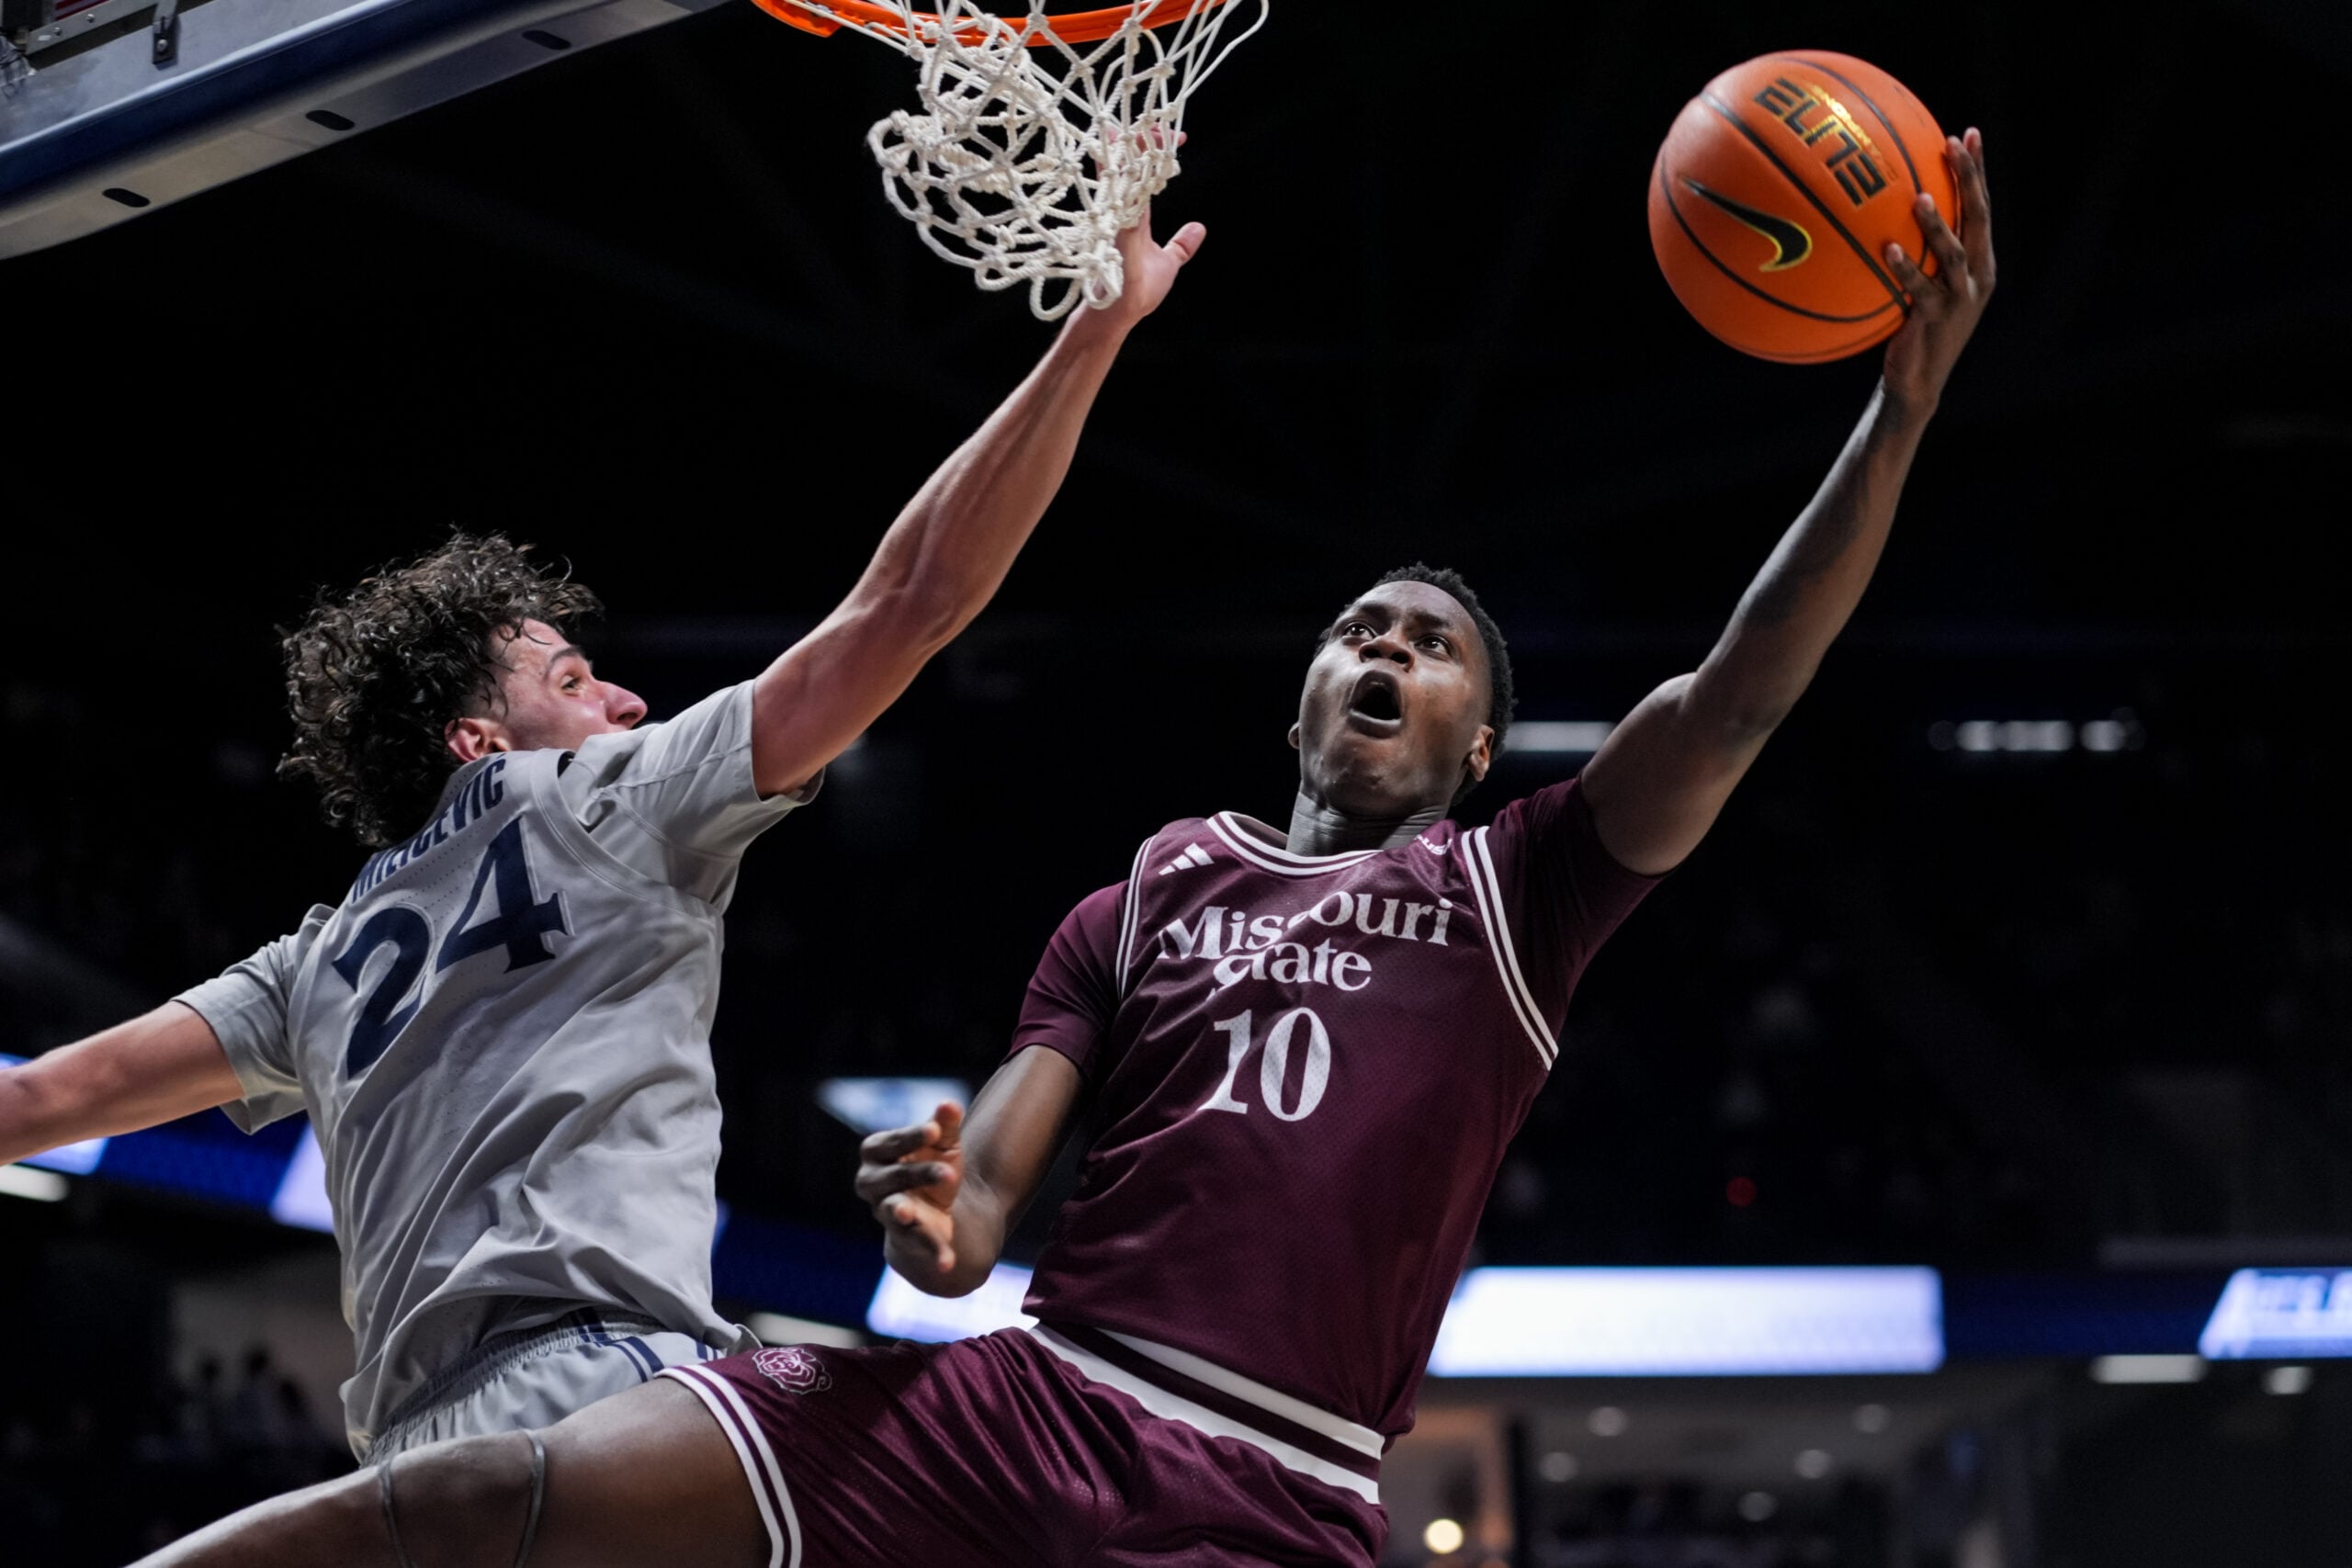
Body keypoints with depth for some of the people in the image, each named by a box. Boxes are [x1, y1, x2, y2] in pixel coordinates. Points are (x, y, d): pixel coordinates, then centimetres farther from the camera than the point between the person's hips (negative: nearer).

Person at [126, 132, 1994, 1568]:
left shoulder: (1513, 892, 15)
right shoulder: (1143, 904, 22)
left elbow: (1732, 701, 0)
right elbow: (981, 1210, 15)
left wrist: (1906, 400, -11)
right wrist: (937, 1219, -12)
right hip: (1022, 1400, 2)